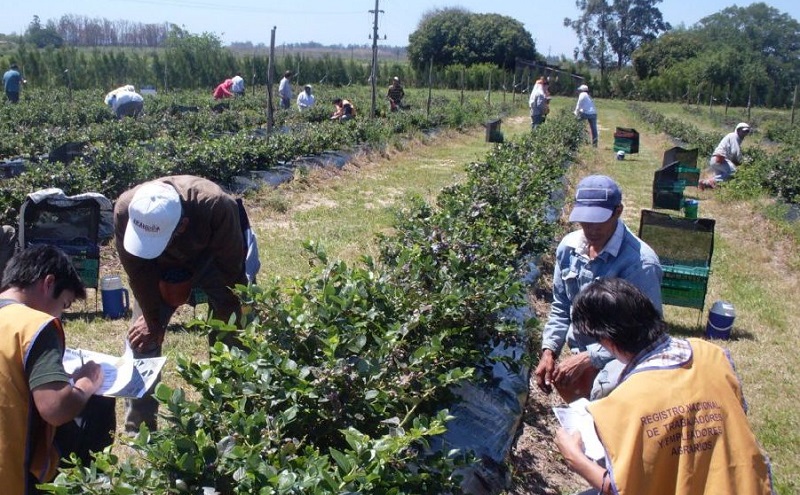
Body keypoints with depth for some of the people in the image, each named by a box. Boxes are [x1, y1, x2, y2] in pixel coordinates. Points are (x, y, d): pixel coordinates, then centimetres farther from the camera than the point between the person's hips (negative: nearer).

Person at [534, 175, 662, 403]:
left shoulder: (640, 262, -23)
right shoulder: (569, 247, -1)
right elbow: (560, 307, 12)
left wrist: (588, 358, -22)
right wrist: (548, 351, -1)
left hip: (622, 357, -7)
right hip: (582, 352, 7)